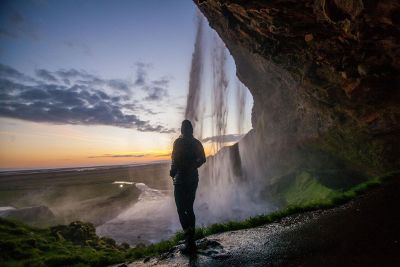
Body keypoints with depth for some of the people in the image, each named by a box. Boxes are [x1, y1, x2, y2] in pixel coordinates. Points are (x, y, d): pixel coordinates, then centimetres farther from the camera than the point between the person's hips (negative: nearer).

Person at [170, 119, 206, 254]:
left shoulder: (178, 142, -11)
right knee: (189, 209, 15)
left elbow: (175, 160, -17)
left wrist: (172, 172, 0)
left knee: (181, 210, 3)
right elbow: (202, 159, 6)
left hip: (181, 179, -6)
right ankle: (191, 240, 21)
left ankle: (189, 239, -7)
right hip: (193, 178, 6)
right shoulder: (196, 143, 6)